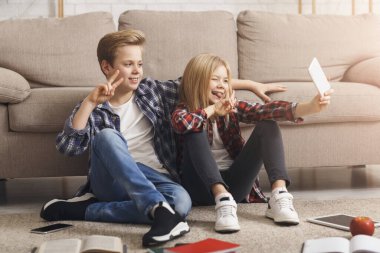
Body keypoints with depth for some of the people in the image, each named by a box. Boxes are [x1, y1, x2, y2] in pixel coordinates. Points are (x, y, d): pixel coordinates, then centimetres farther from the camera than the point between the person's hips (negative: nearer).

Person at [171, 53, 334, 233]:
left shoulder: (232, 107, 5)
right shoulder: (184, 110, -3)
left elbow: (265, 111, -14)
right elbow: (182, 123, -31)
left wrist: (310, 107, -30)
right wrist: (213, 109, -16)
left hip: (233, 184, 3)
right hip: (202, 186, -3)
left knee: (268, 125, -10)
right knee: (195, 132, -26)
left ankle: (279, 195, -30)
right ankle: (223, 200, -42)